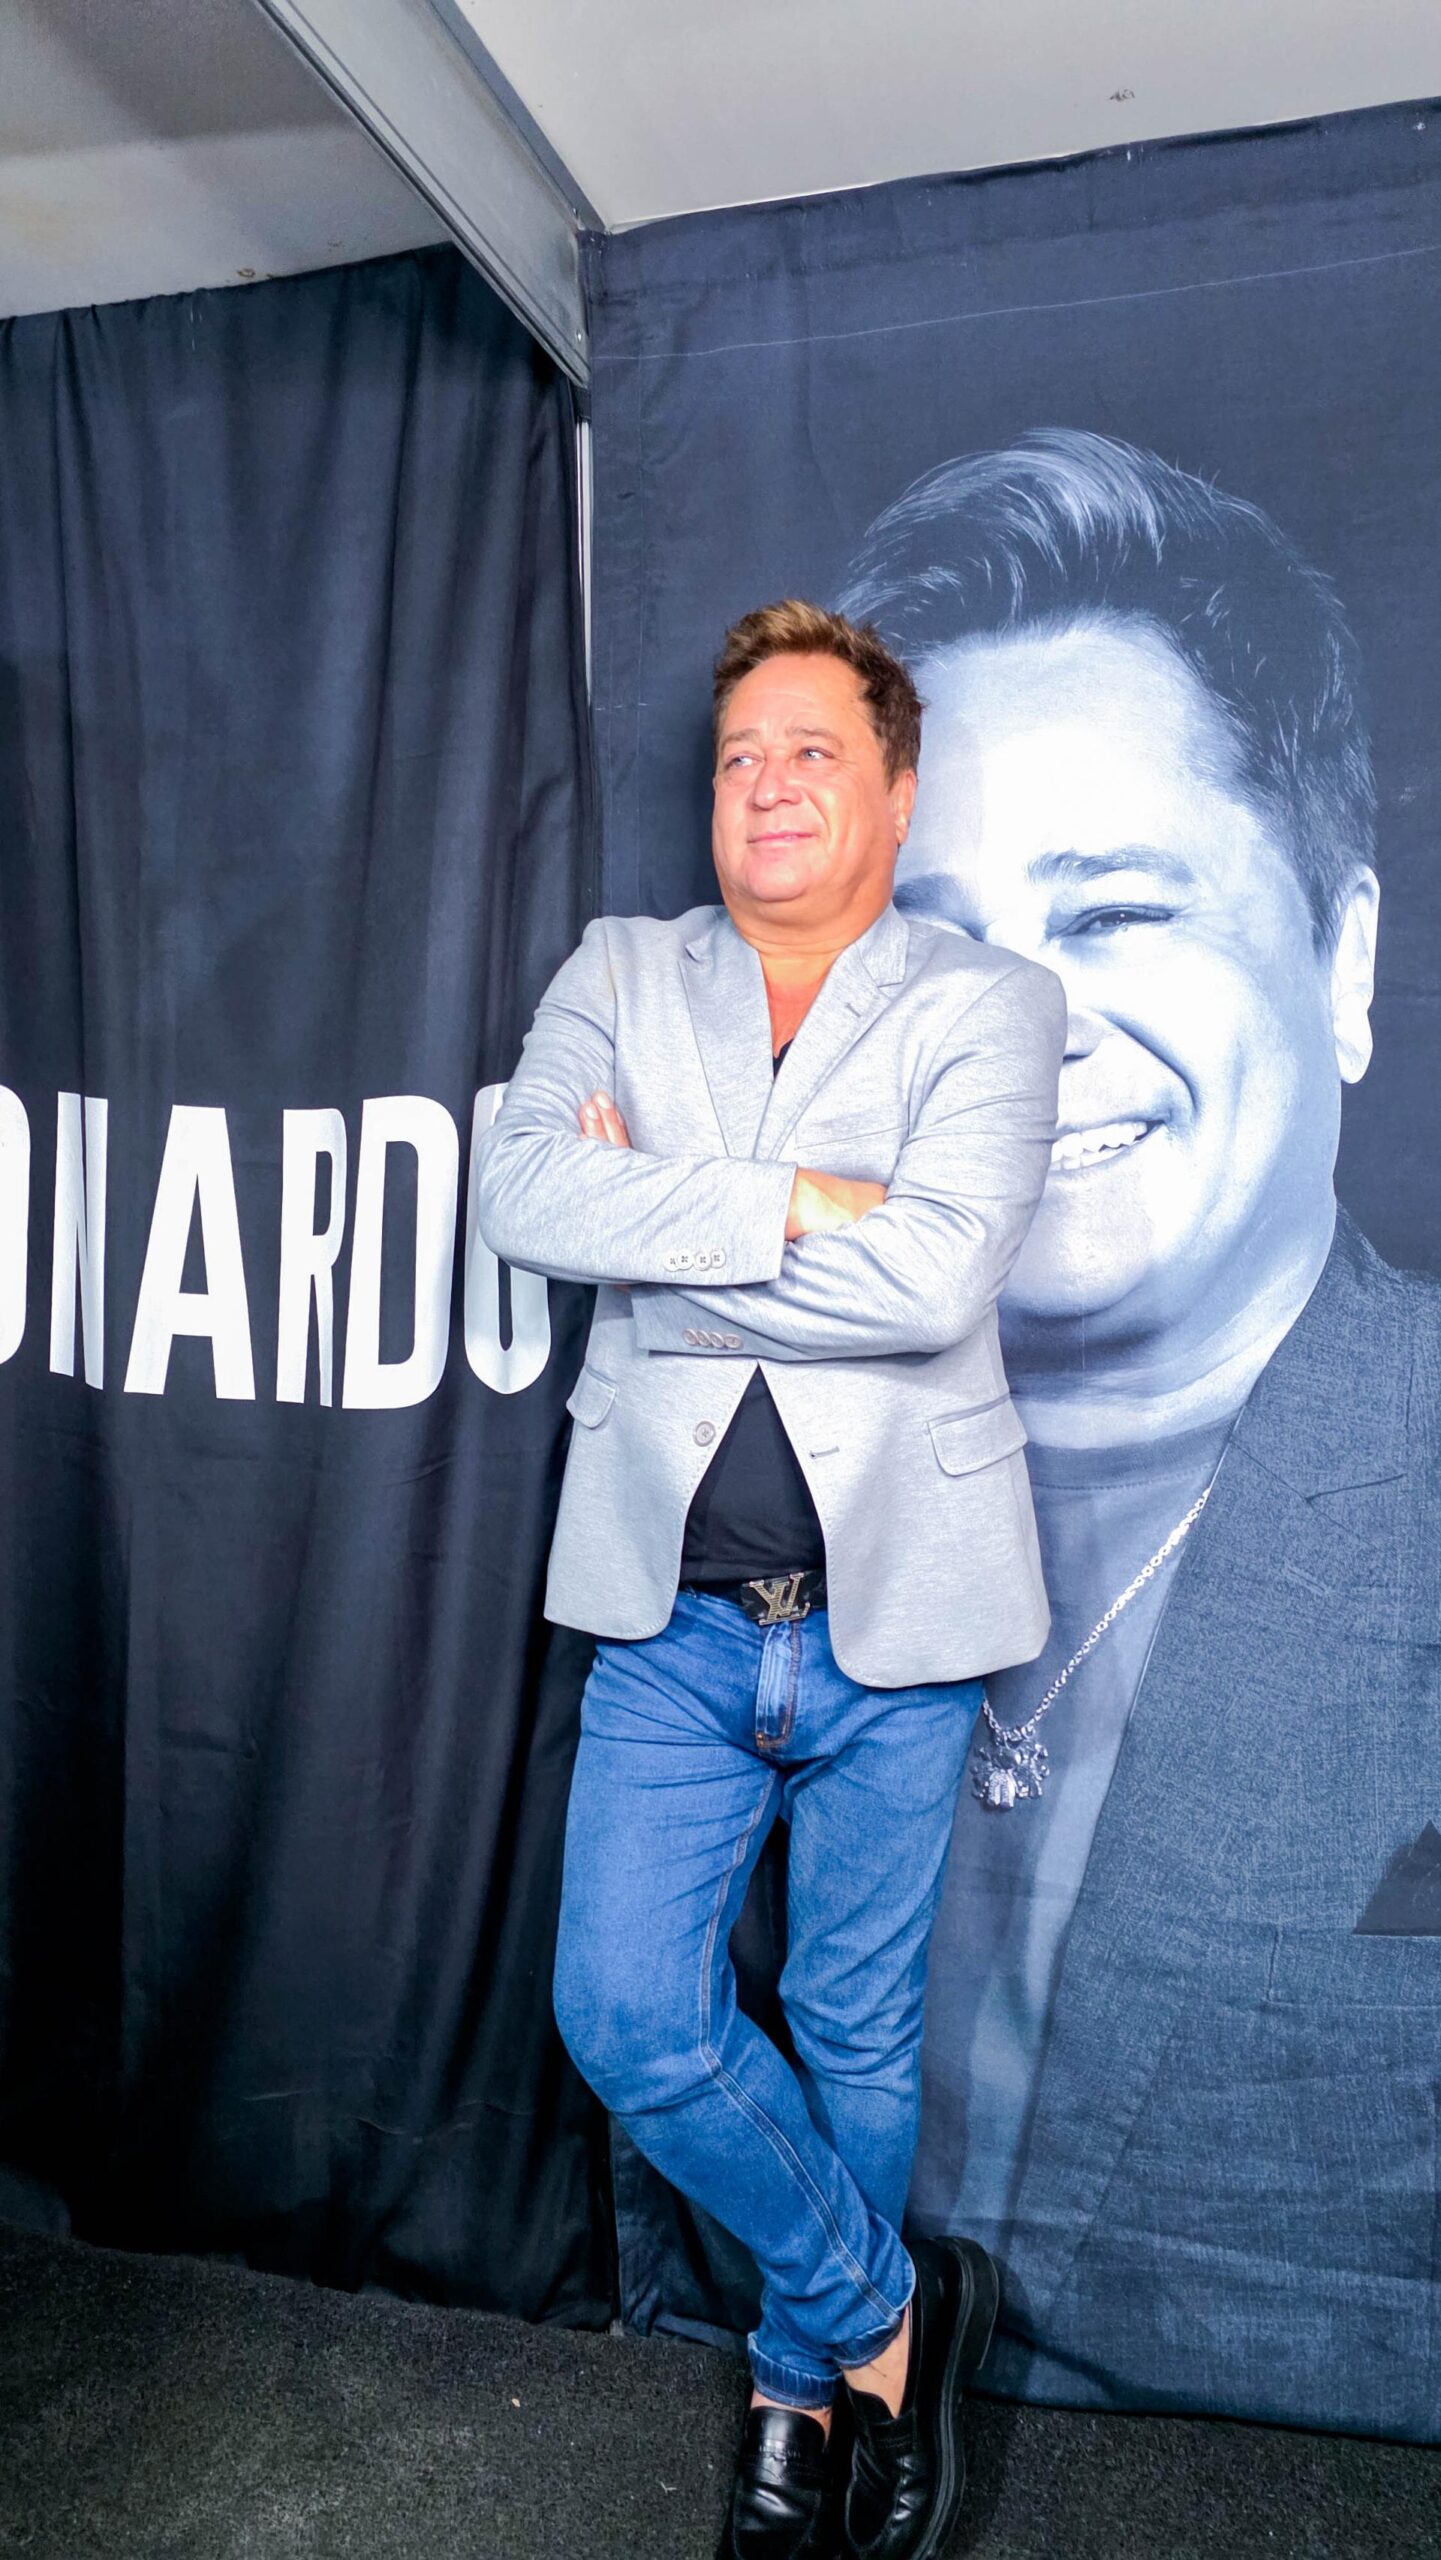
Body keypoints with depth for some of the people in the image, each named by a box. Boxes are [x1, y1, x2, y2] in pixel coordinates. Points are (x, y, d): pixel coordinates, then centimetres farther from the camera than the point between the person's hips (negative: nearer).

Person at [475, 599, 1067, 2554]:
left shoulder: (993, 1005, -2)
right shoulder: (620, 972, 6)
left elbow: (935, 1279, -19)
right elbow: (522, 1192, -12)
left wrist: (654, 1225, -13)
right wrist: (797, 1205, -18)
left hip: (893, 1608, -1)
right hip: (676, 1610, 2)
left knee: (858, 2029, 14)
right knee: (629, 2017, 0)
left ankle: (806, 2378, 42)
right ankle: (892, 2304, 27)